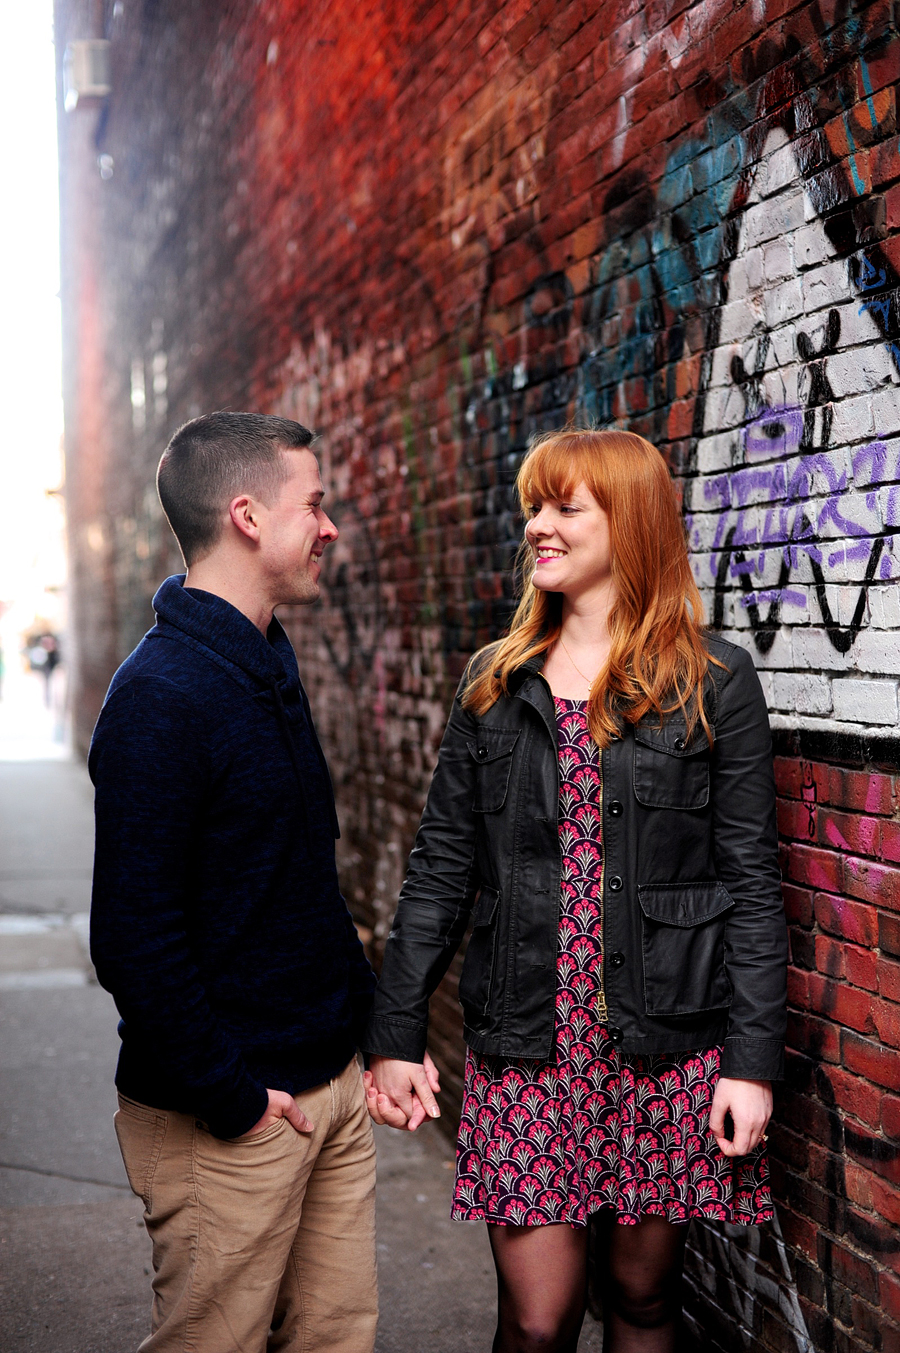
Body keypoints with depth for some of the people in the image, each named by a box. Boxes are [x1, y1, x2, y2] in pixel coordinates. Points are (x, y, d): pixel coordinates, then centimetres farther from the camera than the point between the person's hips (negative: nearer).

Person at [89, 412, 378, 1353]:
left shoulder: (268, 664, 10)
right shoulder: (160, 697, -19)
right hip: (231, 1125, -8)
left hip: (331, 1081, 8)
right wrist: (231, 1097, -17)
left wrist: (353, 1005, 14)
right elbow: (134, 936, -22)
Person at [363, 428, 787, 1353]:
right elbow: (440, 868, 7)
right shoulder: (495, 683, 7)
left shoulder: (714, 683, -1)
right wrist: (396, 1033, 4)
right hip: (524, 1046, 2)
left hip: (666, 1050, -1)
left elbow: (751, 882, -2)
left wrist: (753, 1061, -7)